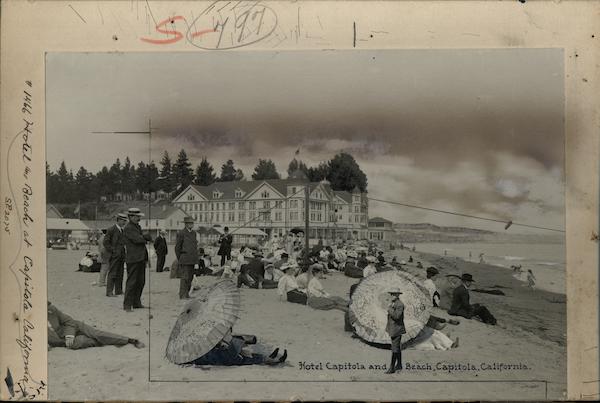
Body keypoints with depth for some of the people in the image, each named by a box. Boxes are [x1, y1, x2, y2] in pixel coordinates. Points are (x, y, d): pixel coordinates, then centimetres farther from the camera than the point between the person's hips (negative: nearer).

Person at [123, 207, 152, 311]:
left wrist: (144, 236, -3)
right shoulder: (128, 228, -10)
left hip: (141, 258, 9)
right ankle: (127, 305, -1)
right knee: (131, 282, -7)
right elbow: (137, 239, -18)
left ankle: (136, 303, 20)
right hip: (133, 259, -9)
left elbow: (144, 237, 17)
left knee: (141, 282, 12)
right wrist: (146, 238, -2)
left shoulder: (138, 226, 19)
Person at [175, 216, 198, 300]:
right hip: (184, 260, -7)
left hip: (192, 260, 7)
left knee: (190, 277, 10)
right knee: (184, 277, -7)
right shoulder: (181, 233, -8)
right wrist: (179, 260, -4)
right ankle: (183, 295, -2)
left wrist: (195, 258, 15)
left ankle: (186, 293, 19)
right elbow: (177, 248, -5)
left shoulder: (194, 233, 12)